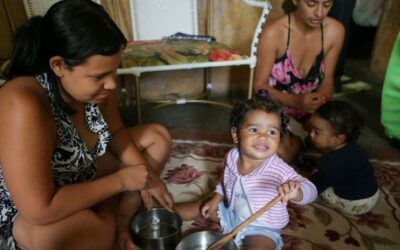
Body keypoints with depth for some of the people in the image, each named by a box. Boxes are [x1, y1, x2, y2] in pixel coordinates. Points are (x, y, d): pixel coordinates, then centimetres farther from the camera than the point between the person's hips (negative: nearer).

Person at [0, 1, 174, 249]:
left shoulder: (94, 84, -18)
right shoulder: (24, 107, -38)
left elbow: (115, 131, 0)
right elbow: (41, 211, -37)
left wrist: (145, 172, -14)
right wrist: (121, 180, -29)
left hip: (85, 173, 7)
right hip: (30, 211, -6)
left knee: (158, 137, 2)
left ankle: (121, 222, -1)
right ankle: (112, 230, -3)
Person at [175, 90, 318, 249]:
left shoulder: (279, 169, -30)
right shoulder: (232, 157, -12)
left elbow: (310, 190, -38)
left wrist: (295, 192, -59)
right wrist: (215, 200, 5)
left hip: (262, 228, -5)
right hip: (232, 214, 5)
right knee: (203, 206, 15)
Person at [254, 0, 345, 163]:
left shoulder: (335, 31, -12)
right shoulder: (274, 32, -23)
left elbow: (327, 81, -2)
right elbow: (260, 86, -18)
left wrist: (321, 100, -25)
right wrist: (296, 101, -35)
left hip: (309, 110, 4)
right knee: (281, 157, -26)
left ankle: (296, 141, 10)